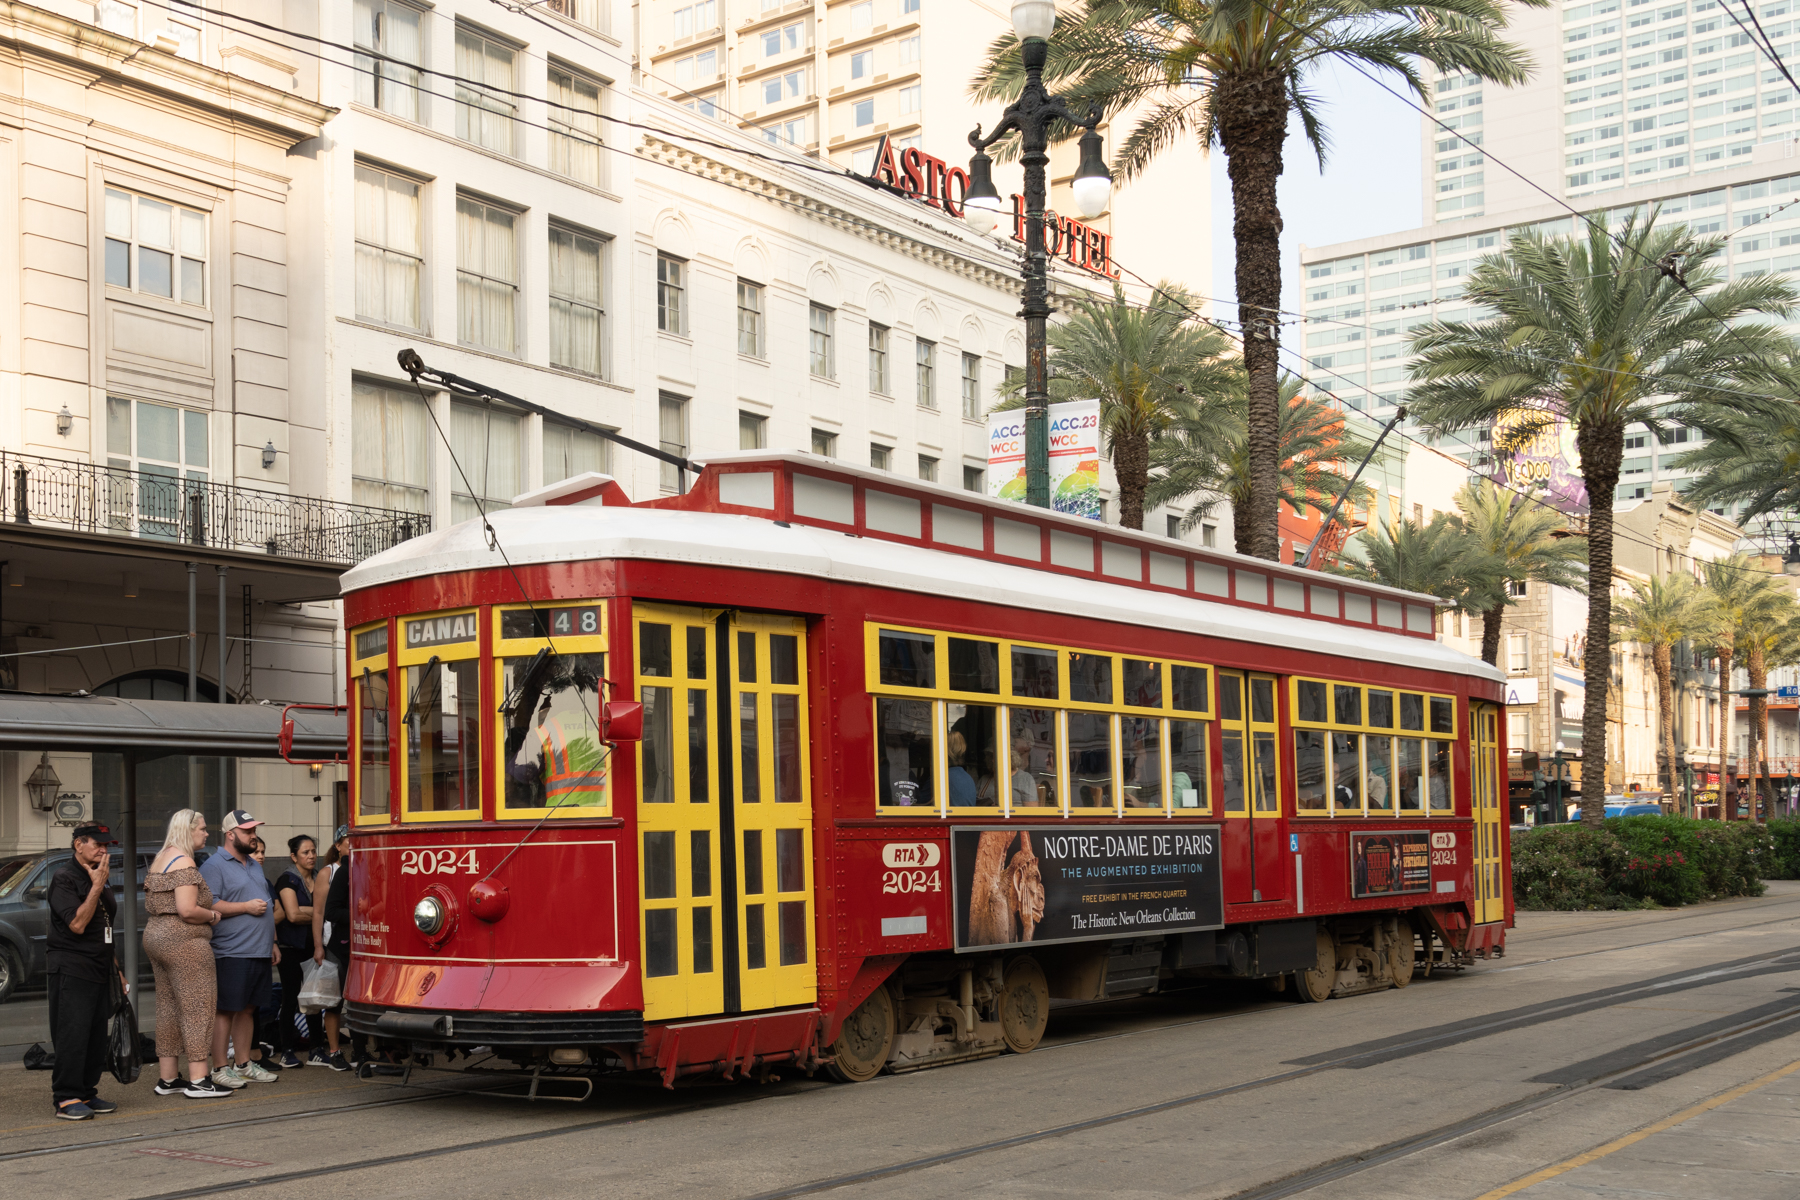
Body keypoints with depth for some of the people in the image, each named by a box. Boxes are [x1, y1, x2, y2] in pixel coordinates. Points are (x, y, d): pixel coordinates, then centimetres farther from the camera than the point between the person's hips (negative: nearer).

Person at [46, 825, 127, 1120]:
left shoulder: (96, 877, 18)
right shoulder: (64, 878, -9)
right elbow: (77, 924, -20)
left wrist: (115, 966, 20)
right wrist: (97, 886, -18)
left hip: (99, 970, 8)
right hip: (71, 970, -8)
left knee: (96, 1035, 7)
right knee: (72, 1035, -10)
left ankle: (87, 1093, 14)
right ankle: (67, 1099, -8)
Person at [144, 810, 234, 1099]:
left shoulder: (159, 860, 16)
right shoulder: (184, 862, -15)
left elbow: (151, 906, 21)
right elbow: (187, 910, -23)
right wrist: (213, 916, -6)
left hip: (156, 935, 10)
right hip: (184, 942, -10)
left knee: (168, 1008, 12)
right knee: (197, 1007, -7)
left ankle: (168, 1078, 16)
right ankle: (198, 1080, -8)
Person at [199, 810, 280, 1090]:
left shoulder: (253, 865, 20)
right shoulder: (214, 866, -7)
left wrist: (272, 942, 23)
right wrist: (246, 906, -16)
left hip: (260, 952, 8)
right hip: (232, 953, -8)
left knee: (248, 1008, 13)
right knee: (225, 1009, -3)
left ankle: (244, 1064, 20)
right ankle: (221, 1068, 2)